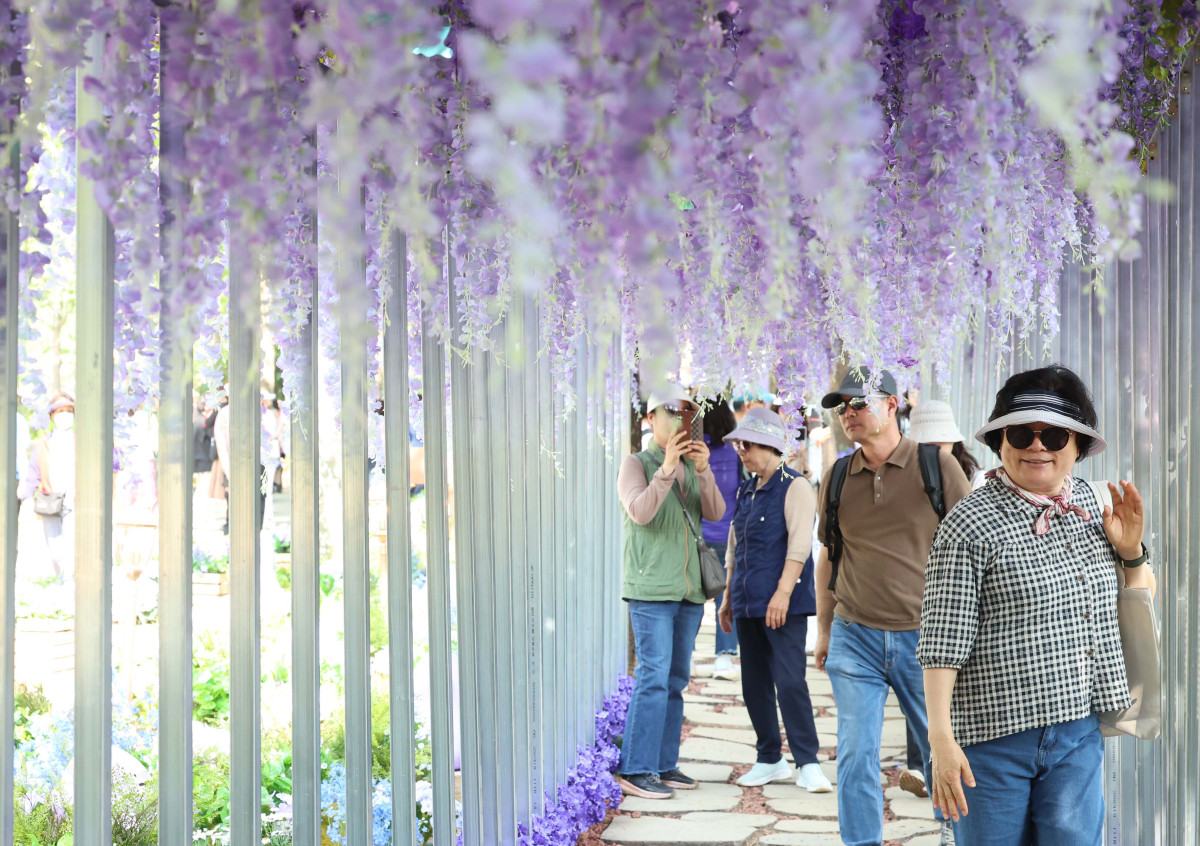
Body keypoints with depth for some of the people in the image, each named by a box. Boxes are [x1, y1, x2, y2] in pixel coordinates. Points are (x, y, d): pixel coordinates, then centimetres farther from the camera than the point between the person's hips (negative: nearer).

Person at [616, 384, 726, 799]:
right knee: (654, 676, -11)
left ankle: (663, 763, 15)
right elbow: (639, 512, -17)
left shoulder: (693, 467, 15)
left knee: (676, 679, 9)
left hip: (688, 588, 6)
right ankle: (634, 769, -7)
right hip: (651, 587, -6)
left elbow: (715, 513, 0)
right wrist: (667, 469, -26)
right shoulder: (637, 463, -1)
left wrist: (703, 471, -14)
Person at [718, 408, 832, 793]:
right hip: (748, 603, 8)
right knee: (755, 683, 9)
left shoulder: (795, 486, -6)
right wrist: (728, 597, 21)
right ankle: (770, 760, 19)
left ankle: (808, 764, -5)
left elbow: (799, 544, -15)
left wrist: (783, 592, -21)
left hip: (784, 603, -8)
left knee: (789, 680, -11)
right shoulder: (746, 492, 17)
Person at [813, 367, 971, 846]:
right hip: (855, 638, 2)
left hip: (924, 637, -2)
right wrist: (824, 630, 15)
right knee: (855, 753, 0)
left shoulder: (937, 467, -3)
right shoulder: (838, 477, 7)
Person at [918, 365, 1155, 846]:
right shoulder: (972, 523, -11)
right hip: (993, 736, -5)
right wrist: (941, 739, -16)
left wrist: (1130, 550, 2)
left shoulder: (1091, 505, 9)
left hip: (1078, 731, 5)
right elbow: (943, 640, -12)